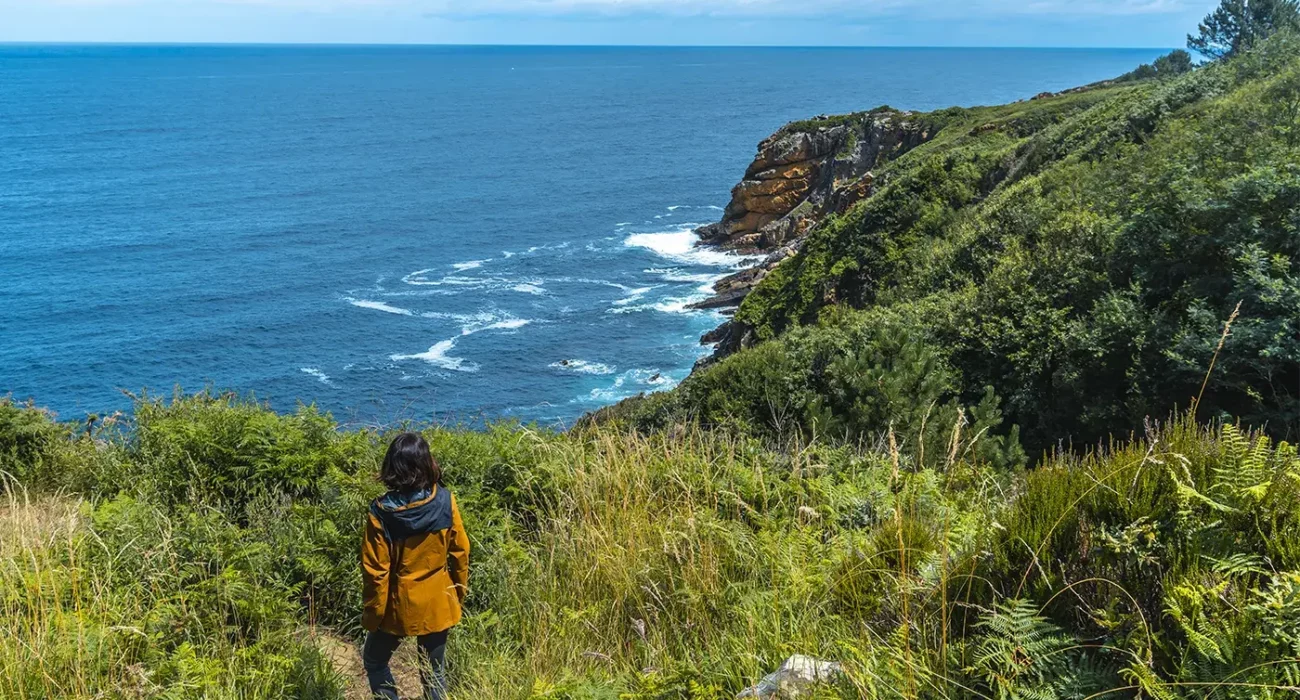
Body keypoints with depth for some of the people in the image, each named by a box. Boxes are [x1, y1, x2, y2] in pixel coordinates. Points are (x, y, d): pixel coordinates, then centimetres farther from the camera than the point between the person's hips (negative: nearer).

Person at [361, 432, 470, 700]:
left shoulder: (382, 512, -20)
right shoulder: (445, 502, -14)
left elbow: (376, 570, -14)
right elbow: (460, 553, -4)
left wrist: (373, 613, -2)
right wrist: (459, 592, 11)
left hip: (399, 605, -2)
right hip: (437, 603, 2)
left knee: (374, 660, 22)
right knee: (434, 671, 16)